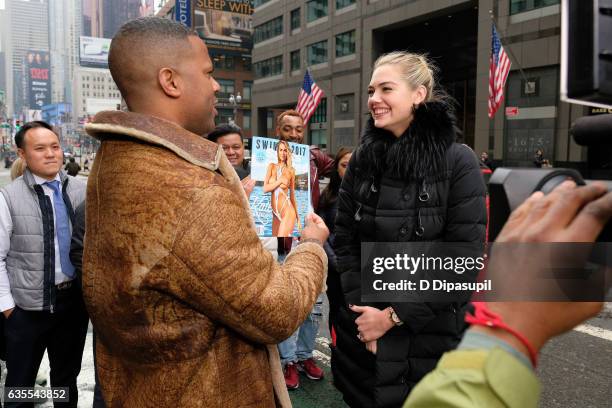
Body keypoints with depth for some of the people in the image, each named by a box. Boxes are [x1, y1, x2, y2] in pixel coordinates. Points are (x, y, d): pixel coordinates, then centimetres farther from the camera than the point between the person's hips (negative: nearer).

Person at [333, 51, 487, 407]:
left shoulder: (458, 162, -12)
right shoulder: (362, 160, 1)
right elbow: (345, 241, 1)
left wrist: (394, 316, -14)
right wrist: (361, 309, -10)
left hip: (431, 332, -3)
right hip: (364, 327, 4)